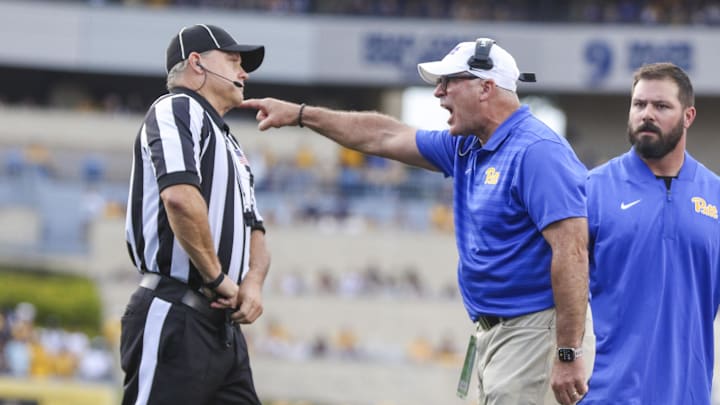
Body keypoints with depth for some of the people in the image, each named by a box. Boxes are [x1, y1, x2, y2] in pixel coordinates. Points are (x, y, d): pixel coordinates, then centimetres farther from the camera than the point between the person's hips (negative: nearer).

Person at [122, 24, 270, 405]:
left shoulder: (231, 147, 27)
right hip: (174, 323, -10)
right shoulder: (176, 110, -3)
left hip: (223, 327, 10)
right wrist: (217, 277, -14)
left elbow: (254, 234, 26)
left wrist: (253, 281, 3)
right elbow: (180, 197, -21)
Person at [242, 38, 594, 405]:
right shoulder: (466, 149, 16)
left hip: (537, 331, -9)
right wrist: (300, 114, 29)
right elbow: (385, 137, 28)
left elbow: (572, 250, -21)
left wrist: (568, 354, -25)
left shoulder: (537, 151, -14)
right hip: (493, 332, 9)